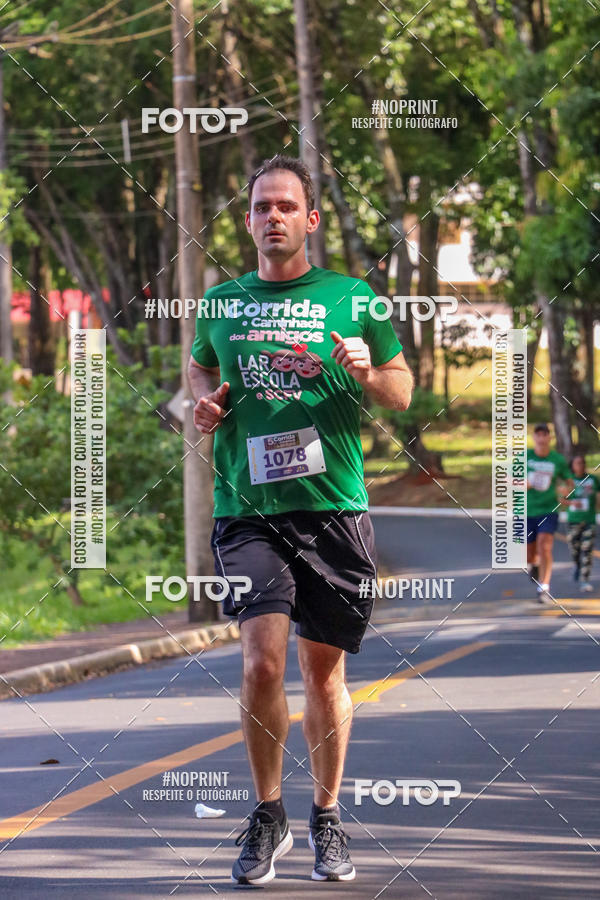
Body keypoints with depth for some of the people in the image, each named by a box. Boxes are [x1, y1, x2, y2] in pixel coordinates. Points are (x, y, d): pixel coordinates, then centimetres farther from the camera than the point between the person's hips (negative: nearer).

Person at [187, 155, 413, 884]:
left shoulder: (350, 298, 4)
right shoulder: (222, 302, 9)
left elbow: (403, 391, 11)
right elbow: (200, 366, 29)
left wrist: (367, 375, -11)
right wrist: (205, 402, 7)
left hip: (332, 507, 0)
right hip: (248, 509, 0)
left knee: (323, 668, 6)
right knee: (262, 660, -13)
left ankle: (326, 817, 24)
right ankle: (267, 816, 4)